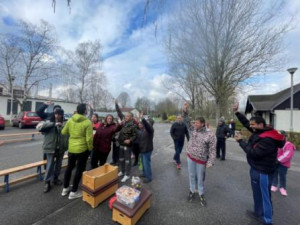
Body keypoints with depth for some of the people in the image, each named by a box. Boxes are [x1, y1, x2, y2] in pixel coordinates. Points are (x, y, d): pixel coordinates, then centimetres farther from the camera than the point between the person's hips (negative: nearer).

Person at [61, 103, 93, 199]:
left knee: (69, 167, 23)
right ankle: (74, 192, 23)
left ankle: (65, 188, 39)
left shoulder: (70, 120, -3)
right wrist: (90, 148, -5)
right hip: (82, 149, -5)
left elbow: (63, 132, 8)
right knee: (79, 170, 10)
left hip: (71, 148, 6)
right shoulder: (87, 122, -20)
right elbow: (89, 139, -20)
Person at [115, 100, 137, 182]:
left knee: (127, 160, 6)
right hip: (121, 144, 6)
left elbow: (135, 135, -10)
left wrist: (130, 140, -27)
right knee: (121, 159, 20)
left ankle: (127, 175, 22)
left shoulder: (133, 125, -15)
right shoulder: (123, 122, 0)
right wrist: (116, 104, 5)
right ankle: (122, 171, 40)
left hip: (128, 145, -6)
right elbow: (120, 113, 7)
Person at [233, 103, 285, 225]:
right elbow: (246, 123, 8)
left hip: (263, 172, -9)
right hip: (256, 169, 9)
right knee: (257, 193, 23)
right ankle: (258, 213, 41)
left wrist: (240, 141, -18)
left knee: (264, 195, 8)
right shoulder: (259, 131, -1)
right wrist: (237, 112, 1)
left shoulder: (268, 140, -27)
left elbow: (253, 153, -27)